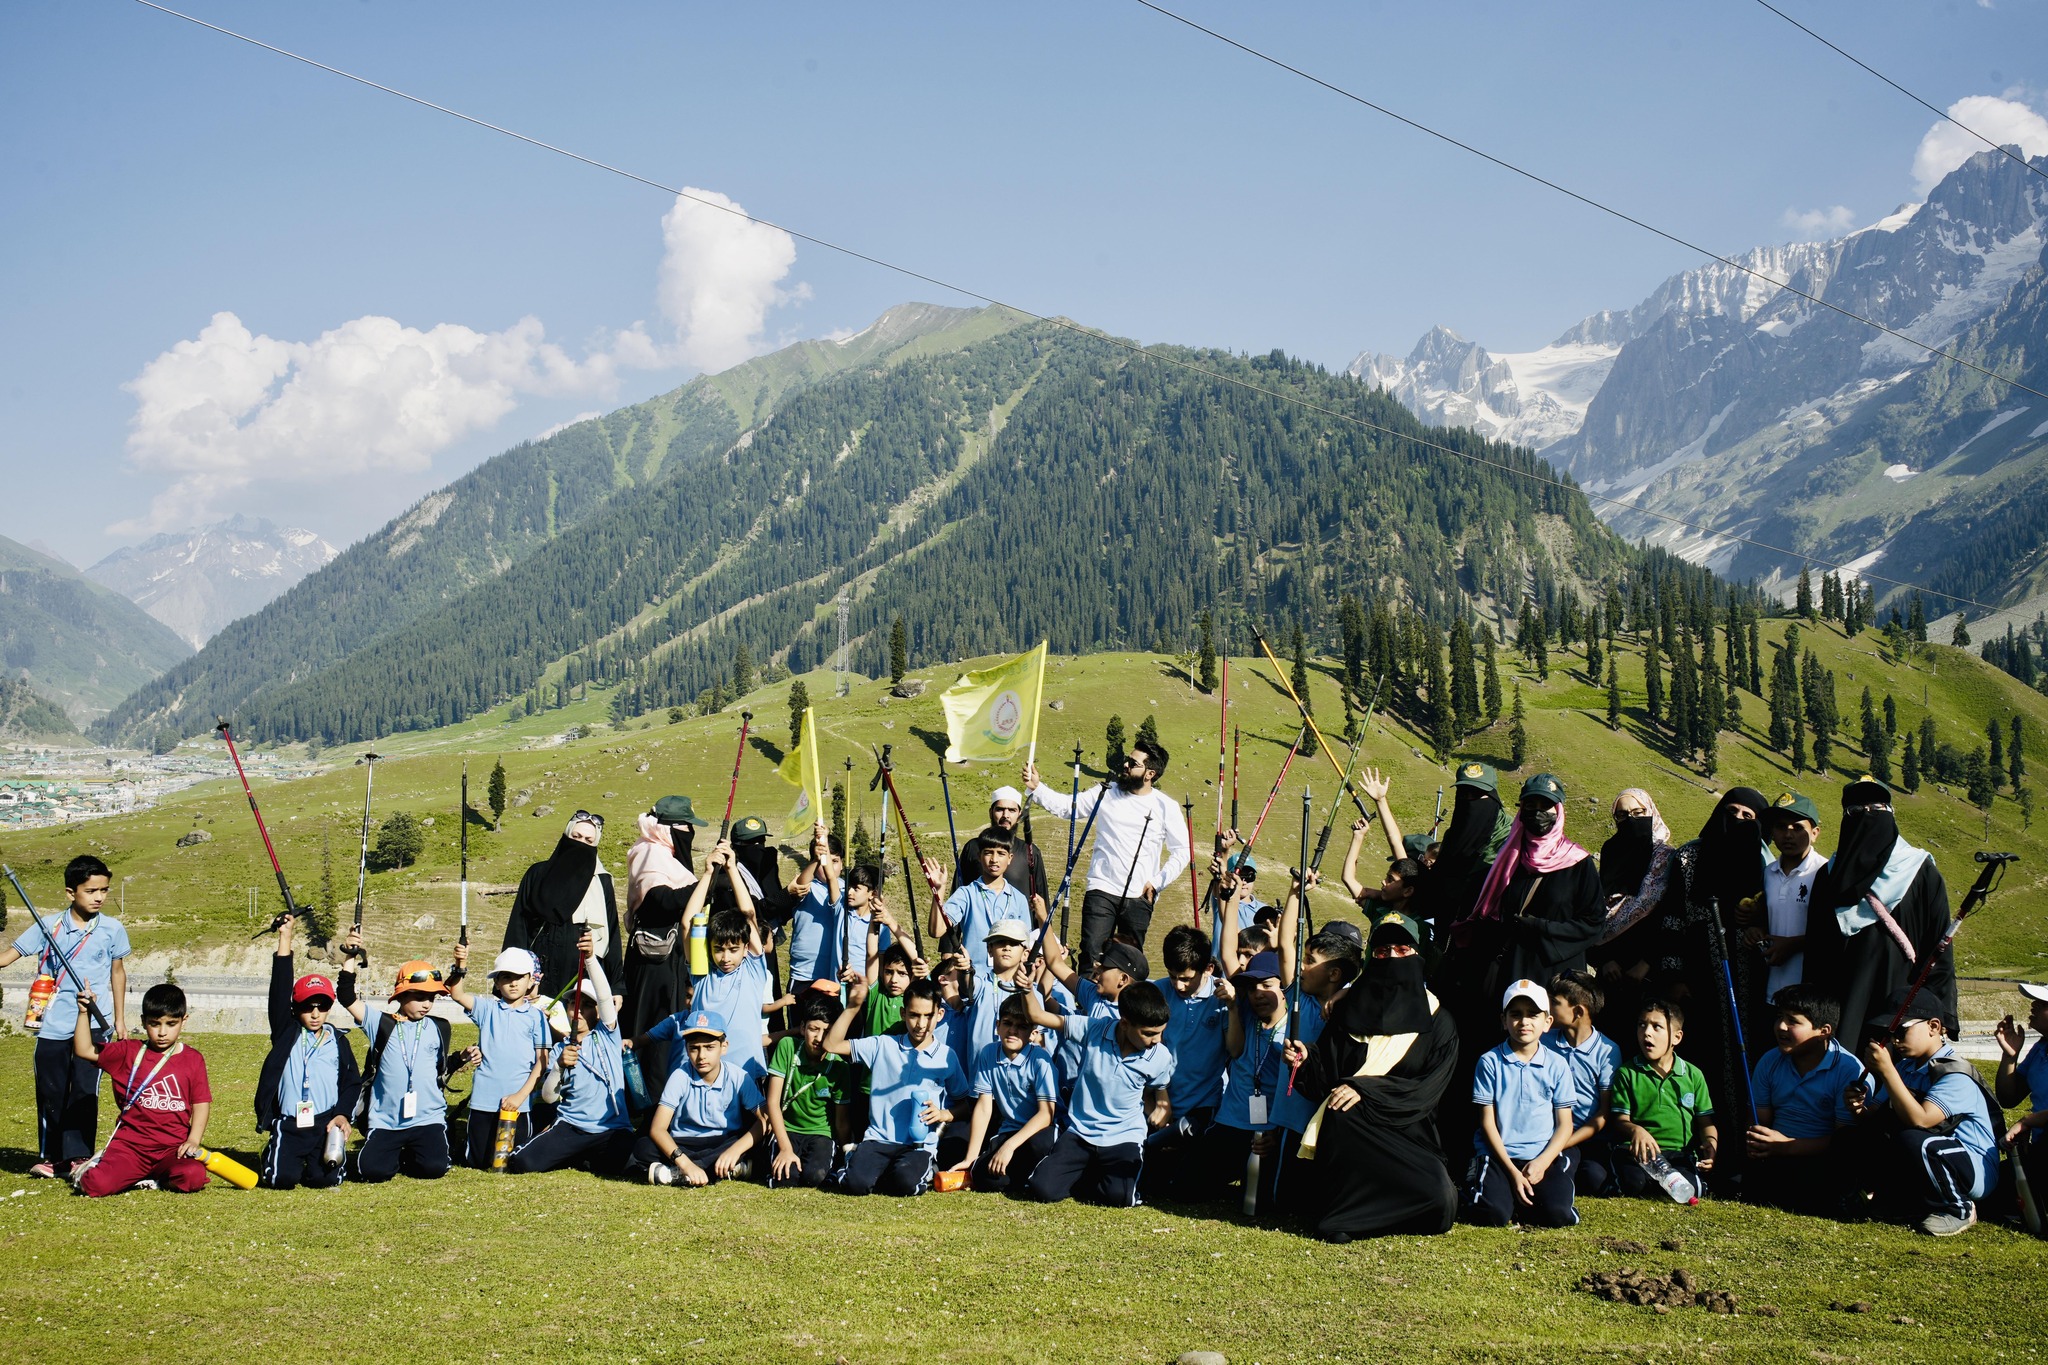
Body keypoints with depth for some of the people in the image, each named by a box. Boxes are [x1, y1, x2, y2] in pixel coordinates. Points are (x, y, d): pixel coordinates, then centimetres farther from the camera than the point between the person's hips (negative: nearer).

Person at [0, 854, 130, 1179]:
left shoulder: (112, 929, 2)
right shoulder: (48, 926, 0)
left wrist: (120, 1018, 14)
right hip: (52, 1026, 1)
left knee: (84, 1091, -2)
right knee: (50, 1091, 7)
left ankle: (78, 1156, 6)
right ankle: (50, 1156, 18)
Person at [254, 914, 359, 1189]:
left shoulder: (338, 1041, 9)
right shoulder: (286, 1033, 5)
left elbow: (352, 1082, 12)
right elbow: (280, 989, -1)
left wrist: (342, 1114, -5)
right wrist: (285, 939, -5)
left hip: (325, 1123, 1)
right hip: (288, 1124, -1)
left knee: (325, 1178, -16)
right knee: (281, 1178, -19)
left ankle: (329, 1154, 19)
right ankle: (272, 1155, 17)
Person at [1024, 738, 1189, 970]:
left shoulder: (1166, 807, 0)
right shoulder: (1106, 793, 3)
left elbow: (1181, 852, 5)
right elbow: (1067, 807, 3)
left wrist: (1157, 882, -5)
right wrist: (1036, 787, -10)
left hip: (1139, 898, 0)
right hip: (1101, 892, 0)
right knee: (1091, 955, -9)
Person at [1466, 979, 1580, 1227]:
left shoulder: (1557, 1065, 6)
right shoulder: (1490, 1062, 1)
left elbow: (1565, 1124, 5)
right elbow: (1487, 1121, -1)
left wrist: (1542, 1162, -11)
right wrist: (1512, 1171, -11)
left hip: (1544, 1155, 2)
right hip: (1498, 1153, -2)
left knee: (1558, 1214, -23)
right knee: (1492, 1214, -25)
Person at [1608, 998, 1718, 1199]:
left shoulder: (1693, 1075, 16)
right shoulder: (1627, 1073, 10)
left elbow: (1705, 1121, 16)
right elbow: (1621, 1120, 4)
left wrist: (1710, 1142, -7)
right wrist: (1635, 1130, -19)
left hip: (1680, 1153, 1)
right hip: (1639, 1151, -1)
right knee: (1634, 1182, -34)